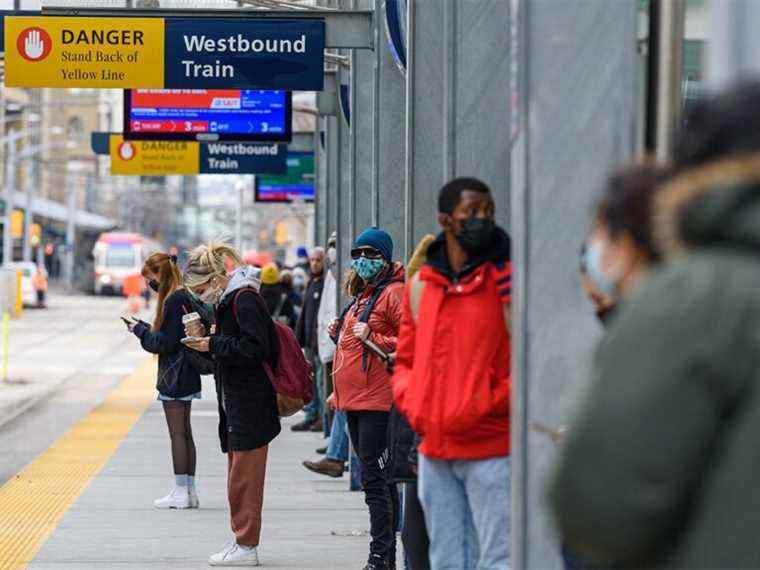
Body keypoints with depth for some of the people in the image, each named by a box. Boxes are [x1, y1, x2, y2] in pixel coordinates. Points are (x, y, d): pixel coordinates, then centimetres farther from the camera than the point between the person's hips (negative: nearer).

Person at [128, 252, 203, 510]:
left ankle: (181, 491, -2)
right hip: (186, 376, 10)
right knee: (185, 433, 12)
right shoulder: (184, 298, 11)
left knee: (177, 434, -5)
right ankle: (189, 491, 15)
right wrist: (145, 328, 8)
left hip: (174, 377, -10)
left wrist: (140, 329, -5)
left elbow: (165, 342, -18)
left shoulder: (173, 301, -17)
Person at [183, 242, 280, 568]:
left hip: (250, 405, -10)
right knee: (239, 475, 14)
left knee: (244, 477, -6)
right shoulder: (229, 298, 16)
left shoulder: (244, 299, -14)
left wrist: (214, 344, -18)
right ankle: (243, 540, 20)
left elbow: (254, 347, -21)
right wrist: (209, 343, 6)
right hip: (236, 403, 10)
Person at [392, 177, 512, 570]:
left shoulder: (508, 279, -5)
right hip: (434, 449, 6)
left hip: (491, 450, -6)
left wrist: (482, 409, -15)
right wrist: (413, 405, 3)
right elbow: (405, 360, 22)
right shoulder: (421, 285, 12)